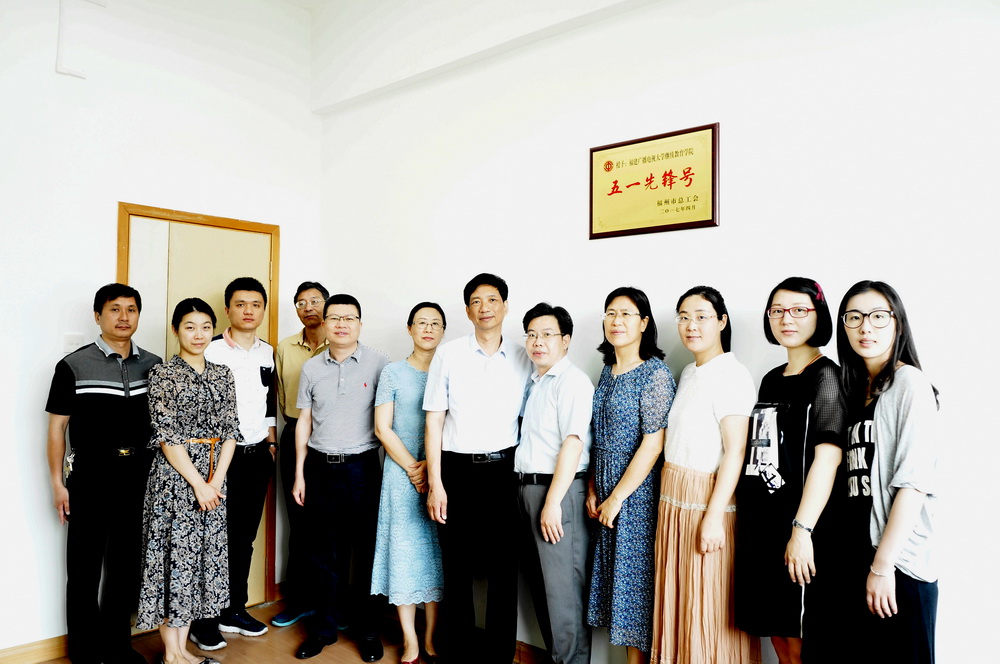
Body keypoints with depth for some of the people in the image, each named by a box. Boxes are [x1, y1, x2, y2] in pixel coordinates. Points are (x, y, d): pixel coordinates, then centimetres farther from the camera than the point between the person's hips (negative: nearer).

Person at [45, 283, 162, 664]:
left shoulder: (154, 366, 4)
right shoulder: (74, 366, -4)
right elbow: (56, 427, -1)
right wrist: (57, 483, -4)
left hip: (139, 478, 3)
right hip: (90, 479, -3)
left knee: (126, 564, 14)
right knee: (85, 568, 8)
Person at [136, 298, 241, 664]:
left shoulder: (223, 375, 8)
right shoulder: (162, 374, -6)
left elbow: (230, 431, 5)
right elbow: (166, 436, -11)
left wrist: (216, 480, -7)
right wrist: (198, 483, -14)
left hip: (213, 477, 5)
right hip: (174, 476, -5)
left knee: (204, 555, 10)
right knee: (174, 555, 1)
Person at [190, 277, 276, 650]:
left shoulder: (267, 352, 9)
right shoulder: (210, 351, -9)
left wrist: (271, 443, 13)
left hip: (258, 455, 5)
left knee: (245, 536, 13)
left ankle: (235, 610, 27)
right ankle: (204, 619, 18)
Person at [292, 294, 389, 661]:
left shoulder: (378, 363, -4)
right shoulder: (311, 368, 6)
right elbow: (304, 421, 10)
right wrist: (299, 473, 8)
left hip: (362, 466, -3)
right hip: (320, 467, 3)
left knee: (367, 549, 6)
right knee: (323, 551, 11)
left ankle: (368, 629, 22)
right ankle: (324, 627, 28)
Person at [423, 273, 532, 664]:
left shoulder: (522, 360, 6)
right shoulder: (448, 355, 0)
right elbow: (433, 422, 0)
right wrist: (435, 484, -5)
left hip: (504, 470, 1)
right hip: (458, 469, -1)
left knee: (503, 569, 8)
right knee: (458, 567, 9)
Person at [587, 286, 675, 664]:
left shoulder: (655, 374, -13)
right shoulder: (608, 371, 9)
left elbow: (653, 443, -17)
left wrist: (617, 497, -14)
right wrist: (593, 490, 5)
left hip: (637, 493, -7)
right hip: (607, 495, 7)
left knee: (633, 576, 4)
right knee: (615, 574, 13)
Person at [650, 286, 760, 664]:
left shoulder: (732, 374, -12)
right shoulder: (688, 373, 12)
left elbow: (735, 452, -17)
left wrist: (714, 517, -20)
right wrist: (669, 501, 10)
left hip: (707, 501, -8)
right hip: (673, 499, 8)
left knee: (710, 610, 4)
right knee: (677, 600, 16)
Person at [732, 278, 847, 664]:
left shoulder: (826, 376, -8)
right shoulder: (771, 379, 13)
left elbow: (827, 457, -17)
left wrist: (802, 530, -23)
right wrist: (747, 514, 14)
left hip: (797, 526, -6)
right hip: (759, 523, 7)